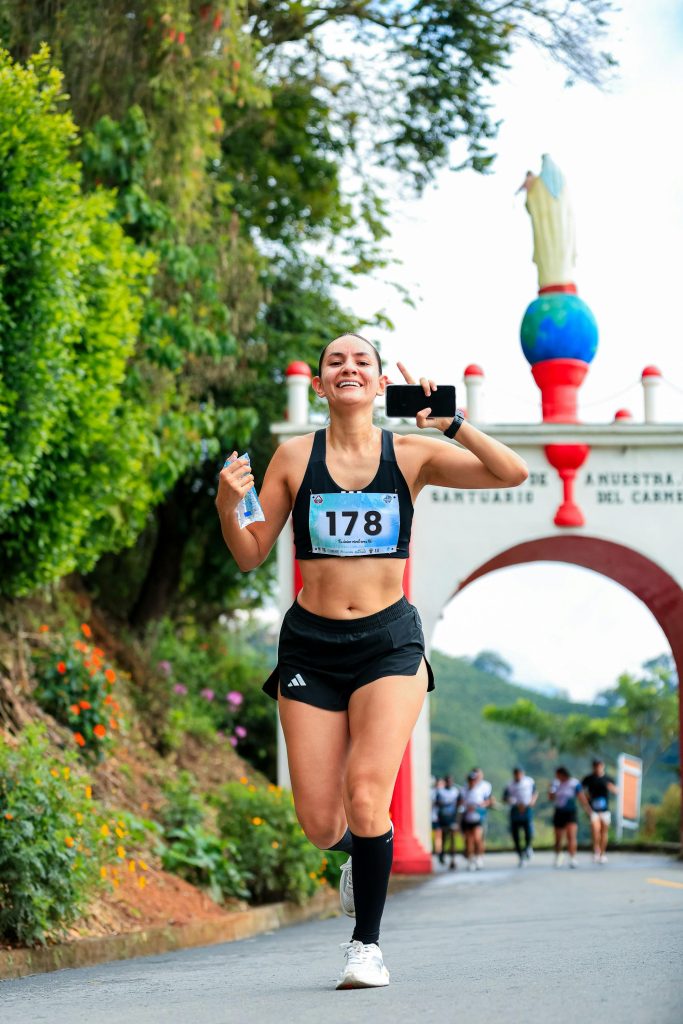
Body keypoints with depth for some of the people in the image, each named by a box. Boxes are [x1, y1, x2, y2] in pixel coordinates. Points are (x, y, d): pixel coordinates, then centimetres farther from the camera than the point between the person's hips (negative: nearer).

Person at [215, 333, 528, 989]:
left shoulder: (411, 454, 3)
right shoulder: (294, 456, 4)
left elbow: (512, 473, -6)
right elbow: (251, 555, 7)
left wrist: (449, 422, -17)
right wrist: (226, 507, -13)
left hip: (389, 641, -1)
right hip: (311, 642, 1)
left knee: (366, 799, -18)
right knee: (319, 824, -1)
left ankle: (367, 945, 1)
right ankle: (360, 855, 37)